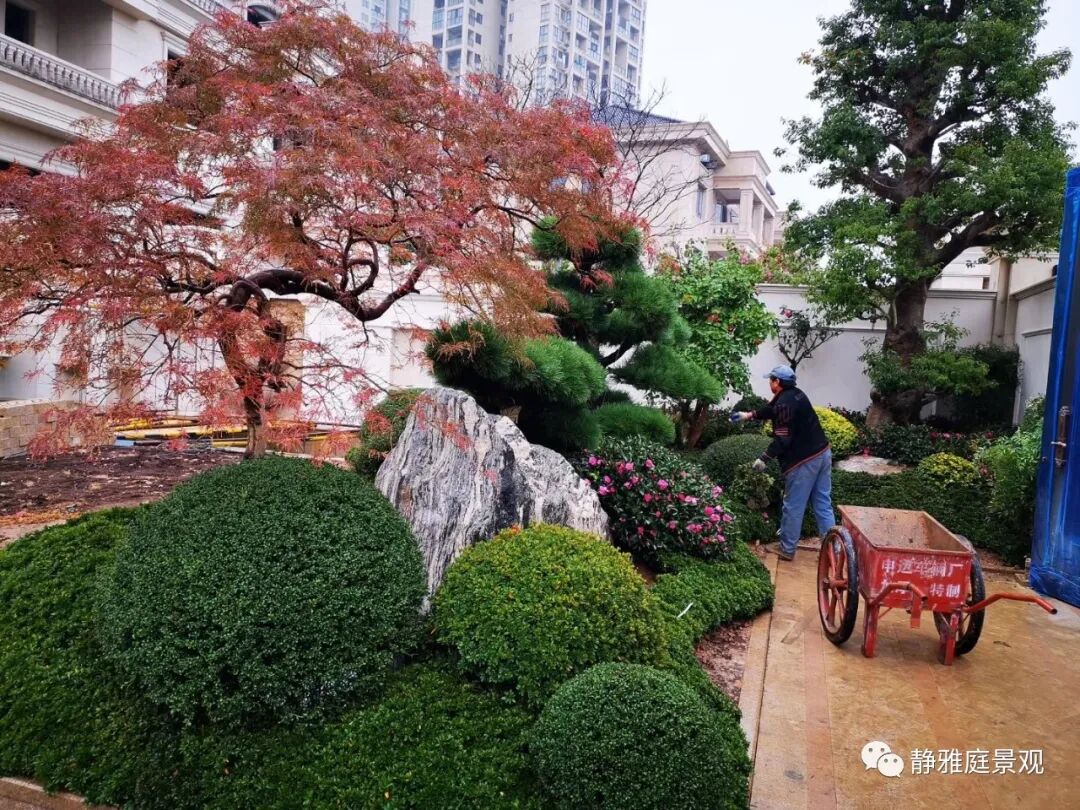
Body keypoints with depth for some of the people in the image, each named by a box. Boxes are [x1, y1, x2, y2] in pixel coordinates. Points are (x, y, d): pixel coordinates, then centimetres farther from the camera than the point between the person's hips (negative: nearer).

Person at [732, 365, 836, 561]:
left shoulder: (784, 403, -18)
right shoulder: (796, 394, 12)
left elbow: (782, 440, -22)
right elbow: (772, 410, 29)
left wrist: (764, 459, -12)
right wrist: (749, 415, 36)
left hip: (803, 460, -9)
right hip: (822, 453, 9)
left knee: (793, 506, 2)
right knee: (823, 503, 12)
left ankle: (787, 549, 12)